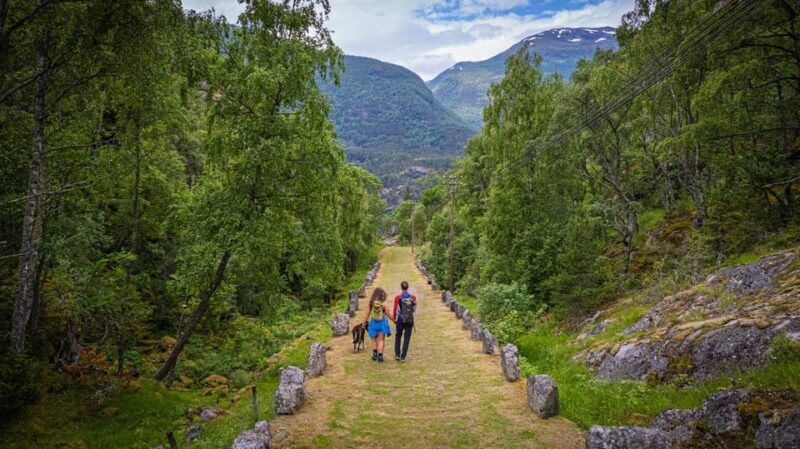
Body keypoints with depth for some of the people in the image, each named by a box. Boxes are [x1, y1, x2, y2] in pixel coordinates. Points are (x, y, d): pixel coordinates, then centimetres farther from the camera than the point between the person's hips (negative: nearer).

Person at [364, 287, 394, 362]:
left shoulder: (371, 302, -7)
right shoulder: (383, 303, -14)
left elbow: (367, 314, -2)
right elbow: (388, 314, -8)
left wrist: (364, 322, 10)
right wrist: (394, 320, 8)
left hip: (373, 322, 2)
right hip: (382, 323, -2)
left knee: (374, 339, 19)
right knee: (381, 340, 9)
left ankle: (374, 353, 6)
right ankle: (380, 355, 4)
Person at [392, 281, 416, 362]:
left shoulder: (398, 298, -7)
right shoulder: (413, 297, -2)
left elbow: (395, 310, -2)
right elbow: (414, 310, 6)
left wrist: (394, 318, 13)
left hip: (401, 319, -1)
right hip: (410, 320, 1)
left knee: (398, 336, 18)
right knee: (407, 338, 7)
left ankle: (397, 355, 15)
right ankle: (403, 357, 6)